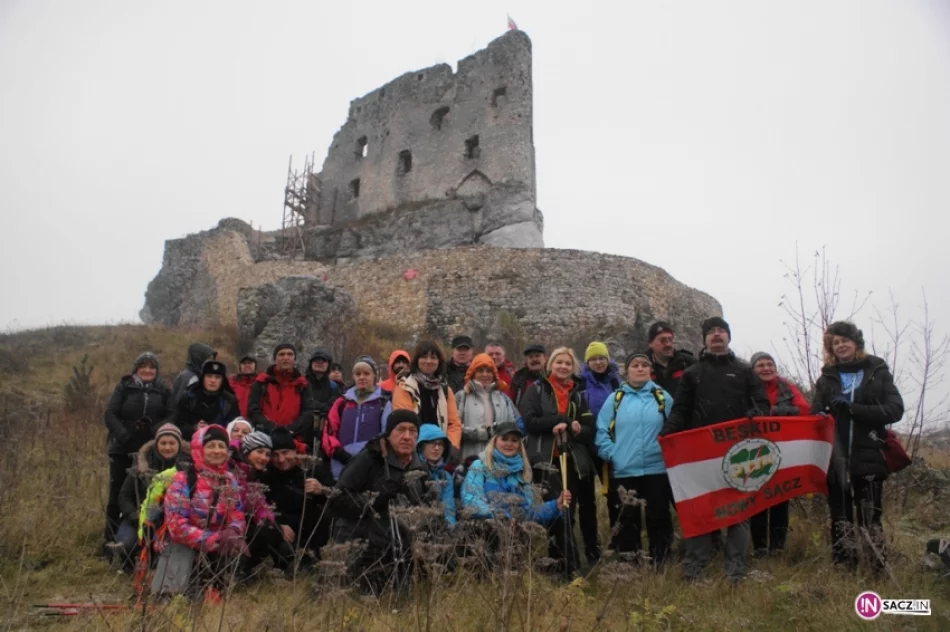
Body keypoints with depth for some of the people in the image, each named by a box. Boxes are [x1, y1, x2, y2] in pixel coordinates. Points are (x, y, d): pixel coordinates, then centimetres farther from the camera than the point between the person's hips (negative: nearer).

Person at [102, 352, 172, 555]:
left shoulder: (163, 391, 7)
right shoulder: (124, 388, 4)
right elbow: (110, 414, -5)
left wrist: (159, 433, -18)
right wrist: (123, 436, -19)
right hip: (123, 450, 0)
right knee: (117, 495, 5)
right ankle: (110, 541, 17)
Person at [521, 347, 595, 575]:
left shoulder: (578, 394, 16)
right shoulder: (537, 389, 5)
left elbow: (590, 430, 11)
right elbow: (530, 421, -7)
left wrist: (578, 429, -12)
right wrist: (563, 419, -12)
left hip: (572, 460, 4)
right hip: (546, 459, -4)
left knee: (567, 512, 4)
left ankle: (557, 561, 17)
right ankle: (570, 565, -10)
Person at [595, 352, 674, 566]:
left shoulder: (663, 398, 5)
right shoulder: (615, 399, 4)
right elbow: (602, 432, 2)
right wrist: (612, 455, -9)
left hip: (657, 470, 0)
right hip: (623, 472, 0)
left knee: (658, 518, 7)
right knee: (626, 520, 9)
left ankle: (660, 564, 19)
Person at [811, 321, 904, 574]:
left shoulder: (878, 372, 6)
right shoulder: (826, 378, 11)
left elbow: (895, 410, -6)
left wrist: (852, 409, -17)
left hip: (868, 458, -2)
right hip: (836, 458, 2)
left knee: (870, 518, 3)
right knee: (840, 519, 7)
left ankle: (879, 571, 10)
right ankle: (843, 572, 15)